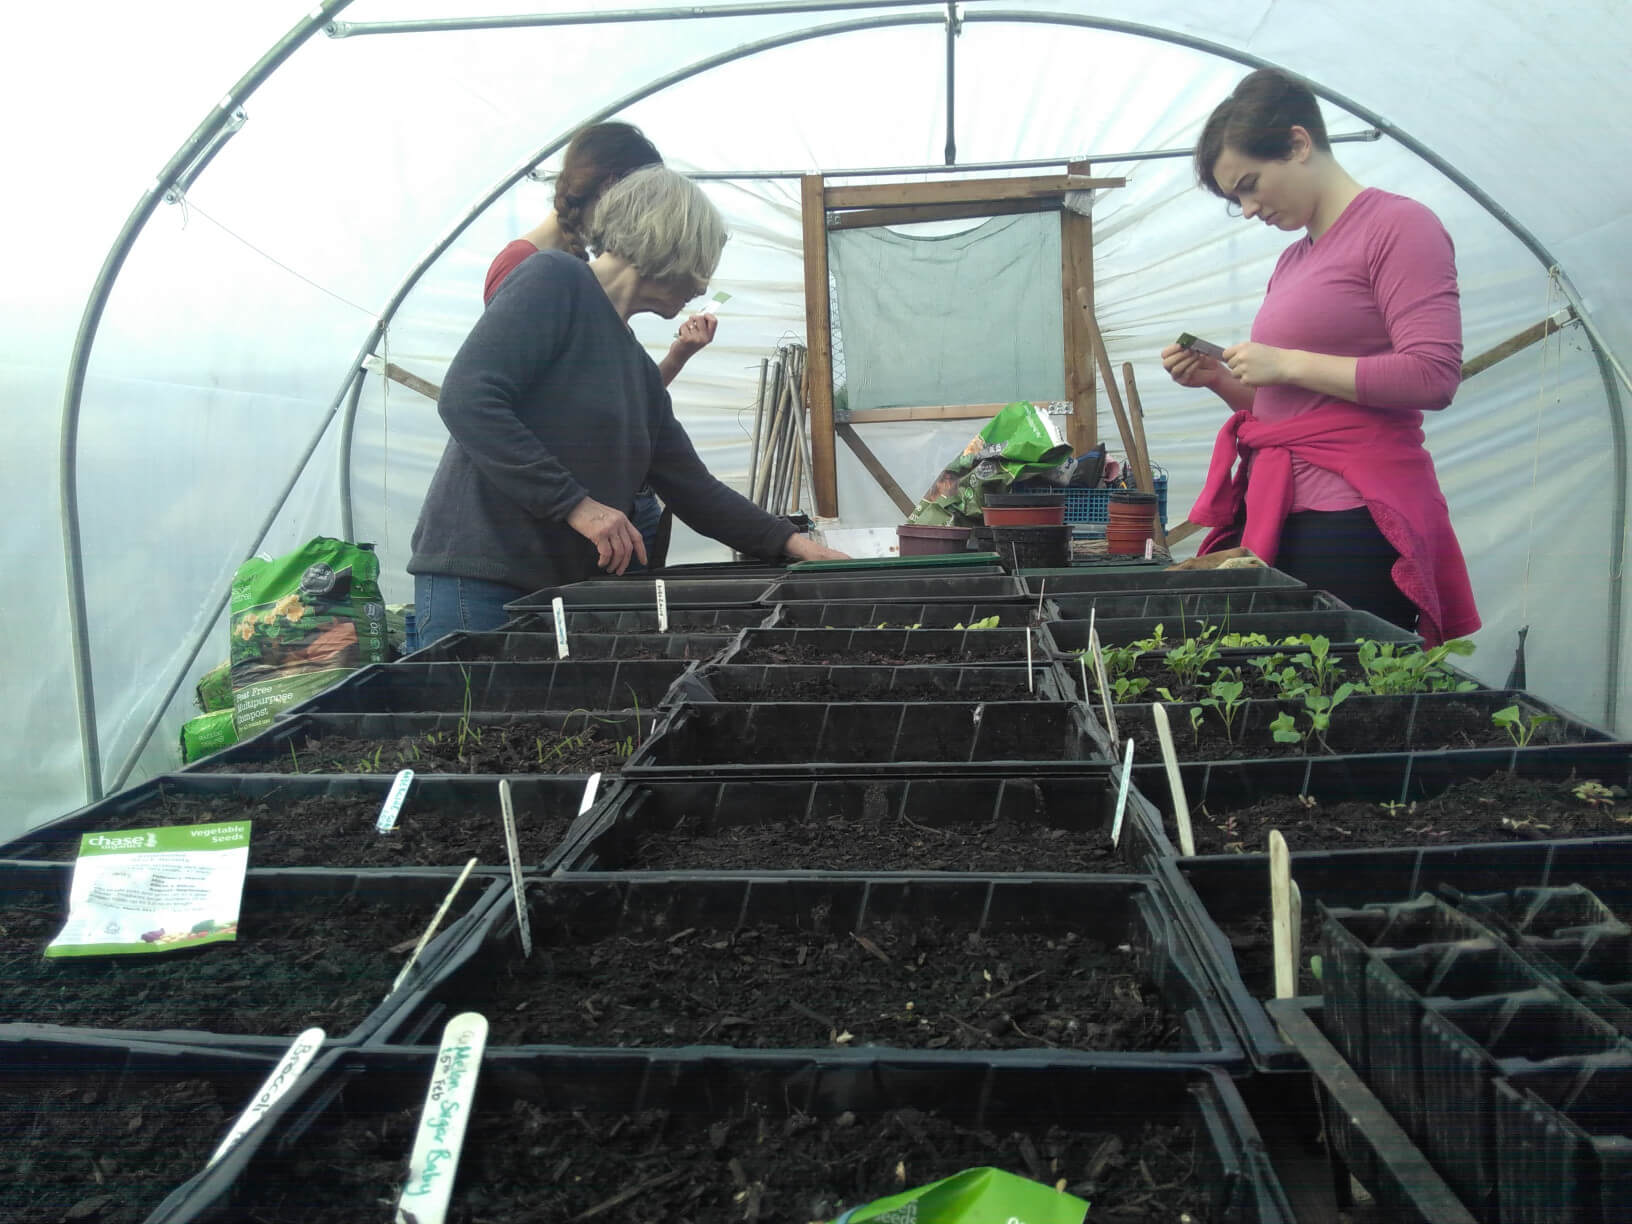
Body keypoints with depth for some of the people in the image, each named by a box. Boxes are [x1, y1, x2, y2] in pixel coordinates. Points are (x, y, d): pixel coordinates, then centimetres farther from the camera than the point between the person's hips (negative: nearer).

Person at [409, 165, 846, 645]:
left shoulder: (641, 370, 18)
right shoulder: (554, 280, -6)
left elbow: (694, 489, 20)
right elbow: (466, 398, -18)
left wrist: (793, 543, 12)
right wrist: (576, 503, -19)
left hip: (566, 587, 8)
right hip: (480, 579, -8)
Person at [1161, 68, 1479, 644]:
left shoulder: (1398, 225, -3)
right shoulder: (1292, 259, 20)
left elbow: (1433, 376, -14)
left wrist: (1287, 363, -11)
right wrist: (1218, 378, 7)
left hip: (1354, 519, -7)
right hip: (1277, 512, 7)